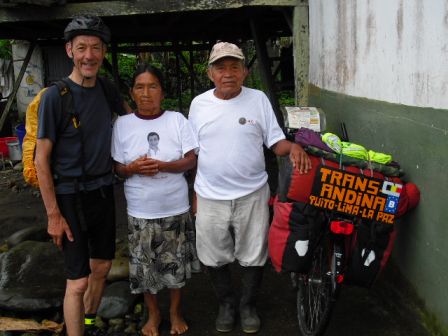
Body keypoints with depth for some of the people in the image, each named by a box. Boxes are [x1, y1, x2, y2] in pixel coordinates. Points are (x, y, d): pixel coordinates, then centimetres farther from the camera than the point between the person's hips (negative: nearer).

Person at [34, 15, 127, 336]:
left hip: (103, 191, 6)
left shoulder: (108, 90, 1)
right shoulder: (55, 96, -14)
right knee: (78, 281, -3)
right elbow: (42, 158, -12)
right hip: (70, 197, -6)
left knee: (102, 267, 18)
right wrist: (53, 214, -13)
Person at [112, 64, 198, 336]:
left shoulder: (177, 120, -5)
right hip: (141, 212, 1)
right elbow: (118, 168, 3)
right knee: (145, 267, 11)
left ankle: (175, 311, 36)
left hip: (175, 208, -1)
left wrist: (162, 165, -22)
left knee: (176, 264, 12)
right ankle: (154, 313, 35)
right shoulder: (123, 124, -2)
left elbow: (192, 161, -6)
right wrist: (133, 168, -19)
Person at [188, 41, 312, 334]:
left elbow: (275, 141, 0)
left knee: (253, 256, 11)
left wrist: (293, 147, -23)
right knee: (215, 258, 13)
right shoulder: (199, 104, 2)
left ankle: (248, 305, 34)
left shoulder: (258, 99, -3)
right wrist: (193, 194, 8)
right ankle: (226, 304, 36)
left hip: (252, 195, -1)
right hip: (210, 198, 1)